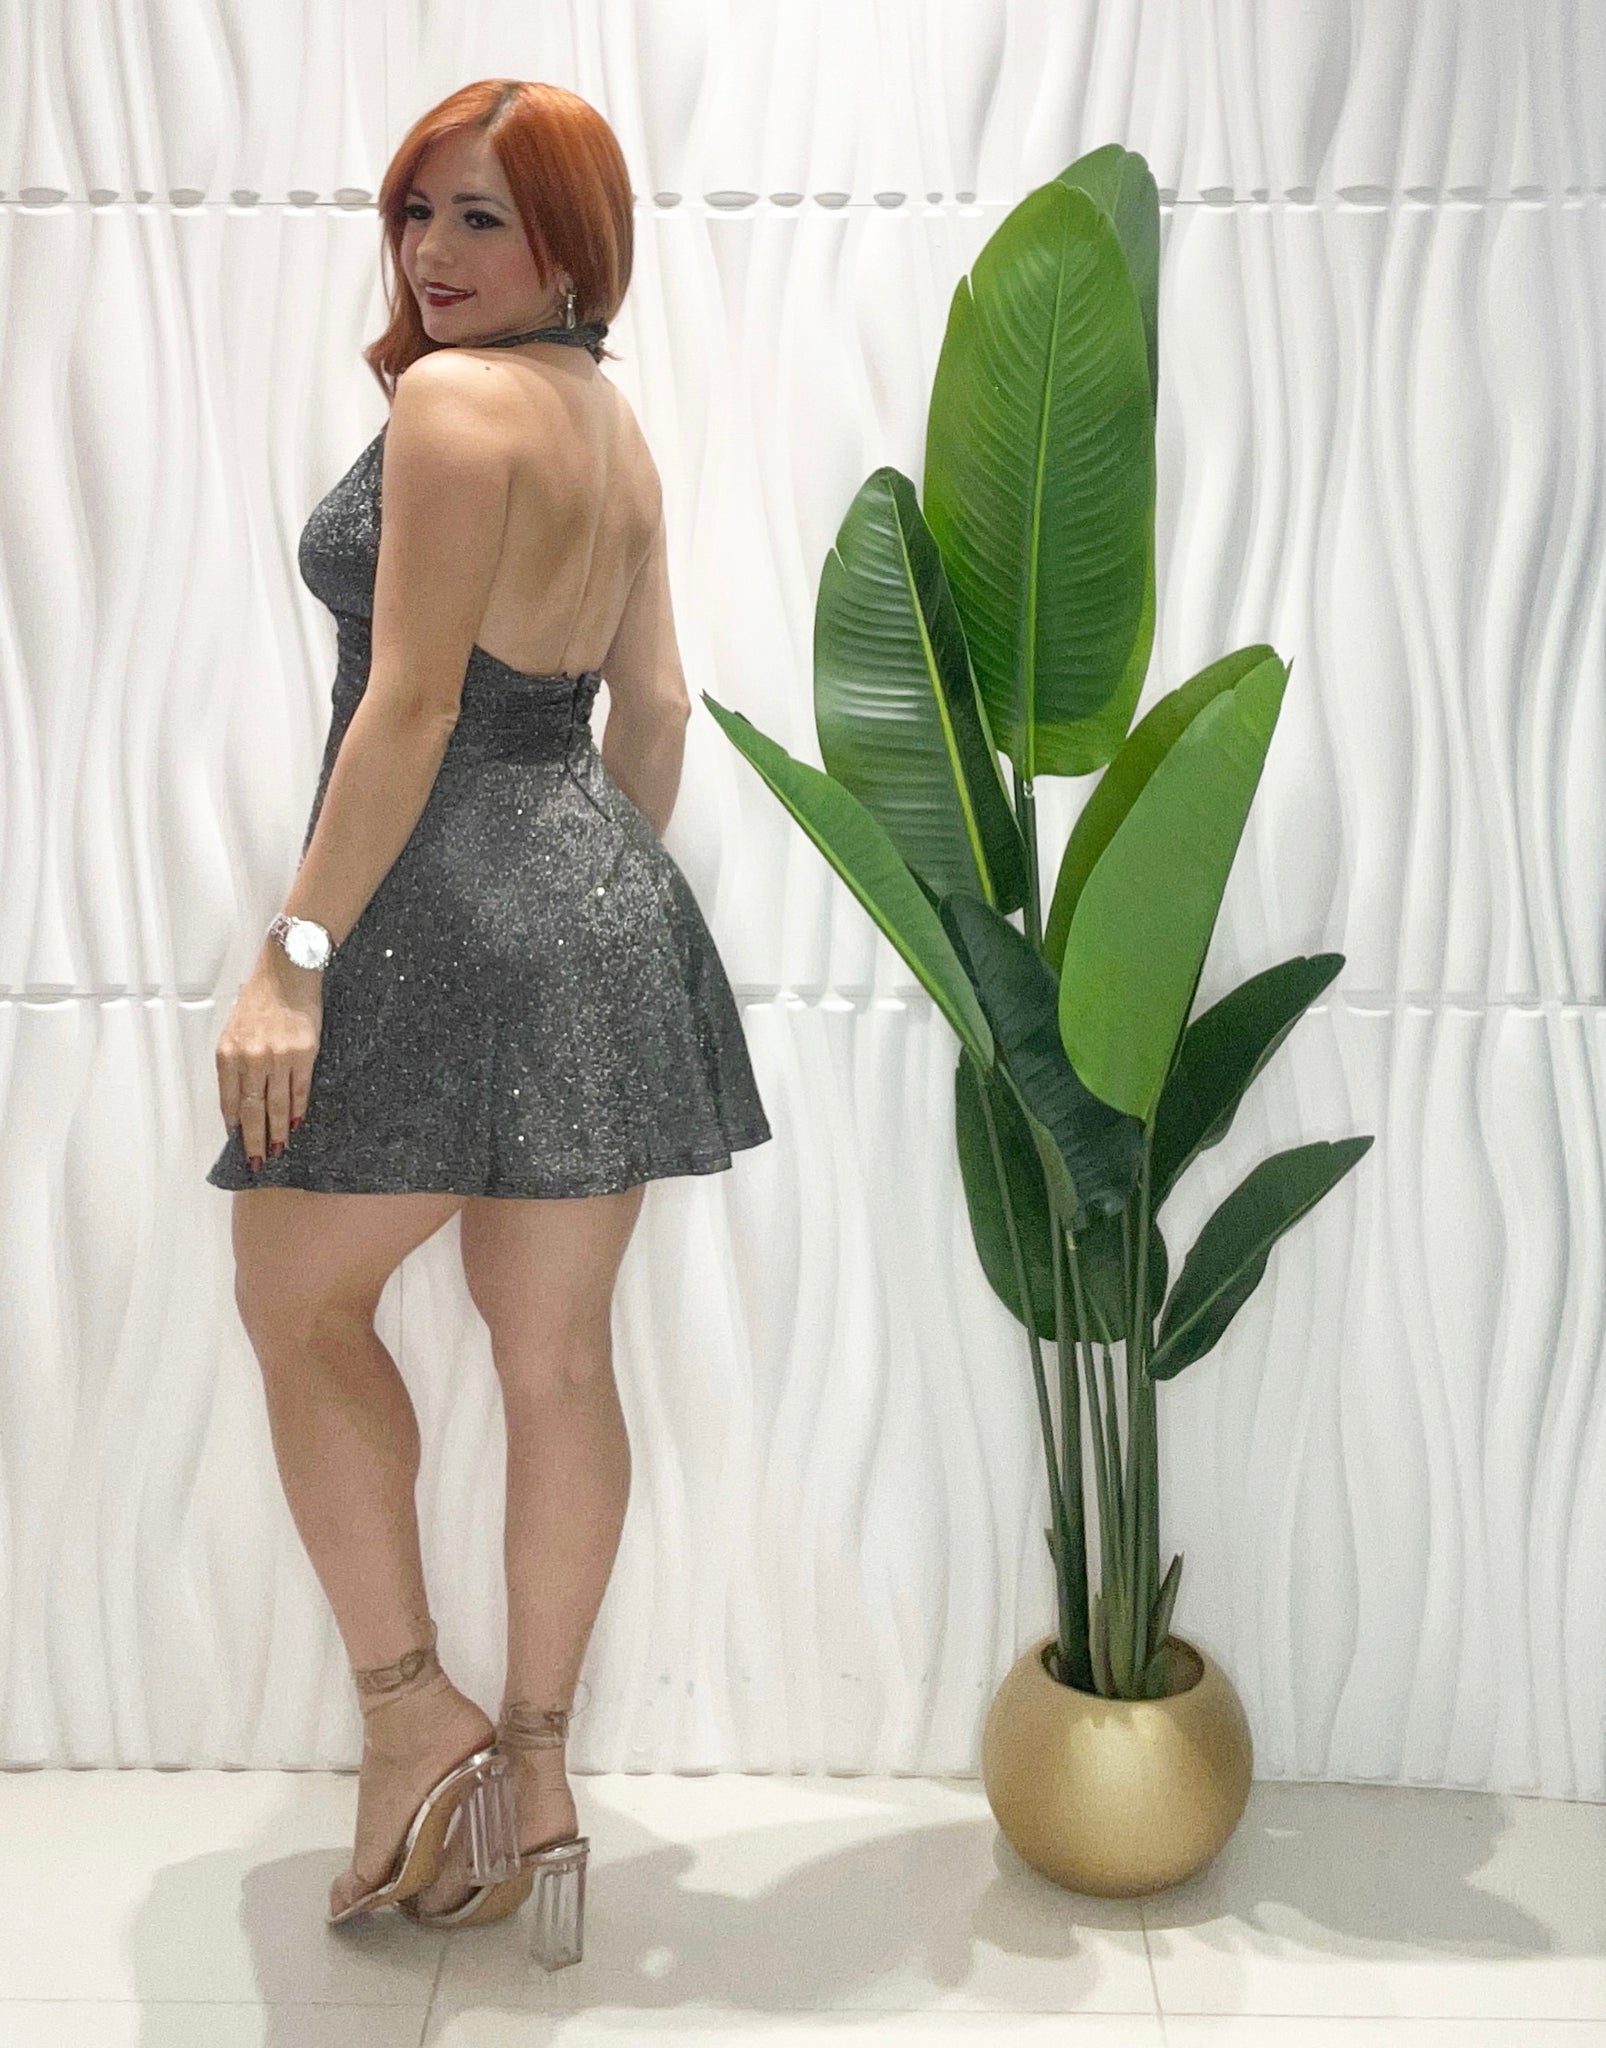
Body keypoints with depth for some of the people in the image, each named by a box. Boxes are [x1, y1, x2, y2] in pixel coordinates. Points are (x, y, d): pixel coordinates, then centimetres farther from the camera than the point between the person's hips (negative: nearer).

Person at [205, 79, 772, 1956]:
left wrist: (293, 956, -16)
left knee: (299, 1304, 10)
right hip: (606, 909, 8)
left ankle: (411, 1708, 12)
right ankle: (537, 1772, 20)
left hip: (448, 909, -8)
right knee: (557, 1355, 9)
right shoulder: (618, 424, 16)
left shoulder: (454, 400, -10)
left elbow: (409, 704, -17)